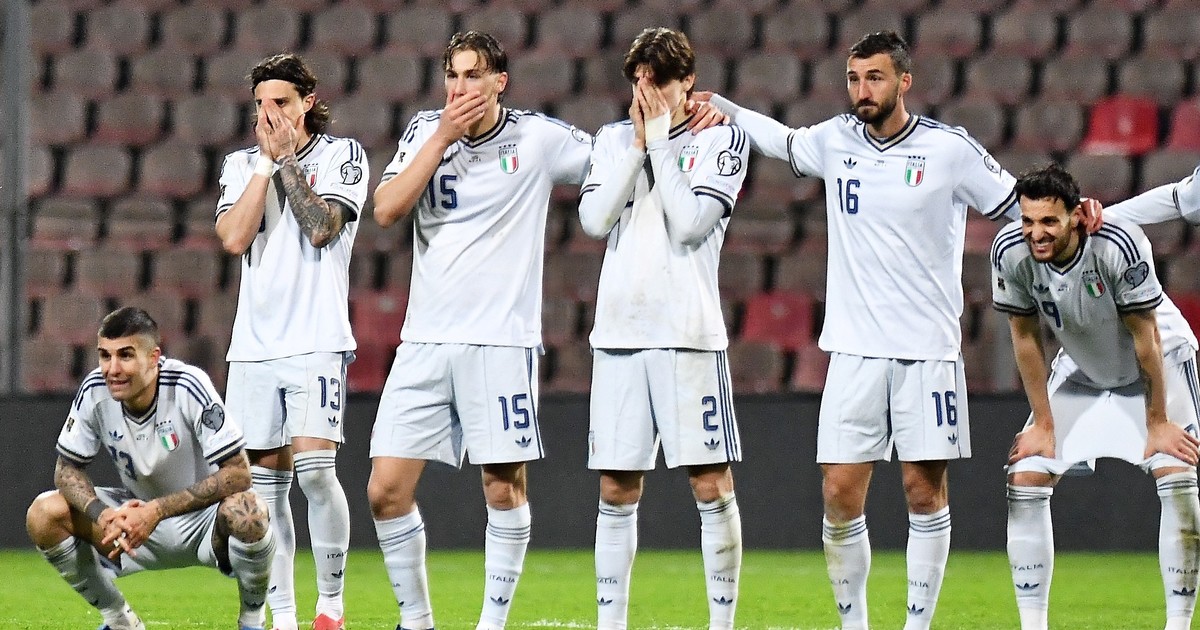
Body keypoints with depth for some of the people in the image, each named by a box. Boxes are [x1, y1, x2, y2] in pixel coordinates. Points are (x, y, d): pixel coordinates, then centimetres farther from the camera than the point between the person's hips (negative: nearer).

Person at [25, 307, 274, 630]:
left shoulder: (189, 387, -25)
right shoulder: (95, 392, -14)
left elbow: (238, 473, -28)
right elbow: (67, 468, -4)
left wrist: (157, 511, -35)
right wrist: (102, 514, -27)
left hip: (204, 521, -4)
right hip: (137, 513, 4)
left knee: (246, 511, -38)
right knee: (43, 515, -17)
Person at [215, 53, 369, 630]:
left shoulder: (342, 155, 2)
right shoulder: (241, 165, 13)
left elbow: (320, 227, -12)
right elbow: (234, 238, -3)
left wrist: (286, 157, -7)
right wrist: (266, 160, -3)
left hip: (317, 339, -4)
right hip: (254, 343, 4)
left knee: (313, 466, -17)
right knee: (266, 479, 3)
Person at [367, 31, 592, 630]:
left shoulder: (539, 137, 0)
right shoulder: (425, 131, 7)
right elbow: (386, 209, -4)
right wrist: (443, 138, -9)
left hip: (501, 339, -3)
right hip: (425, 339, 3)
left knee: (504, 487, -3)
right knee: (386, 490, -2)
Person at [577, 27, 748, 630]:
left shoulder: (721, 139, 2)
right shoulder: (614, 139, 14)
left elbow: (690, 225, -10)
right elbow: (594, 219, 0)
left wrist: (661, 142, -6)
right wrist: (638, 144, -2)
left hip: (690, 333, -3)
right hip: (619, 332, 3)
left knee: (711, 486, -5)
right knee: (616, 491, 4)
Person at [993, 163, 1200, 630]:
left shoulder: (1118, 244, -35)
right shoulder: (1011, 251, -24)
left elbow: (1146, 336, -25)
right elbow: (1025, 337, -10)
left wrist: (1157, 422, -18)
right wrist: (1043, 424, -7)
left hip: (1160, 361, -4)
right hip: (1081, 370, 4)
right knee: (1025, 479, -6)